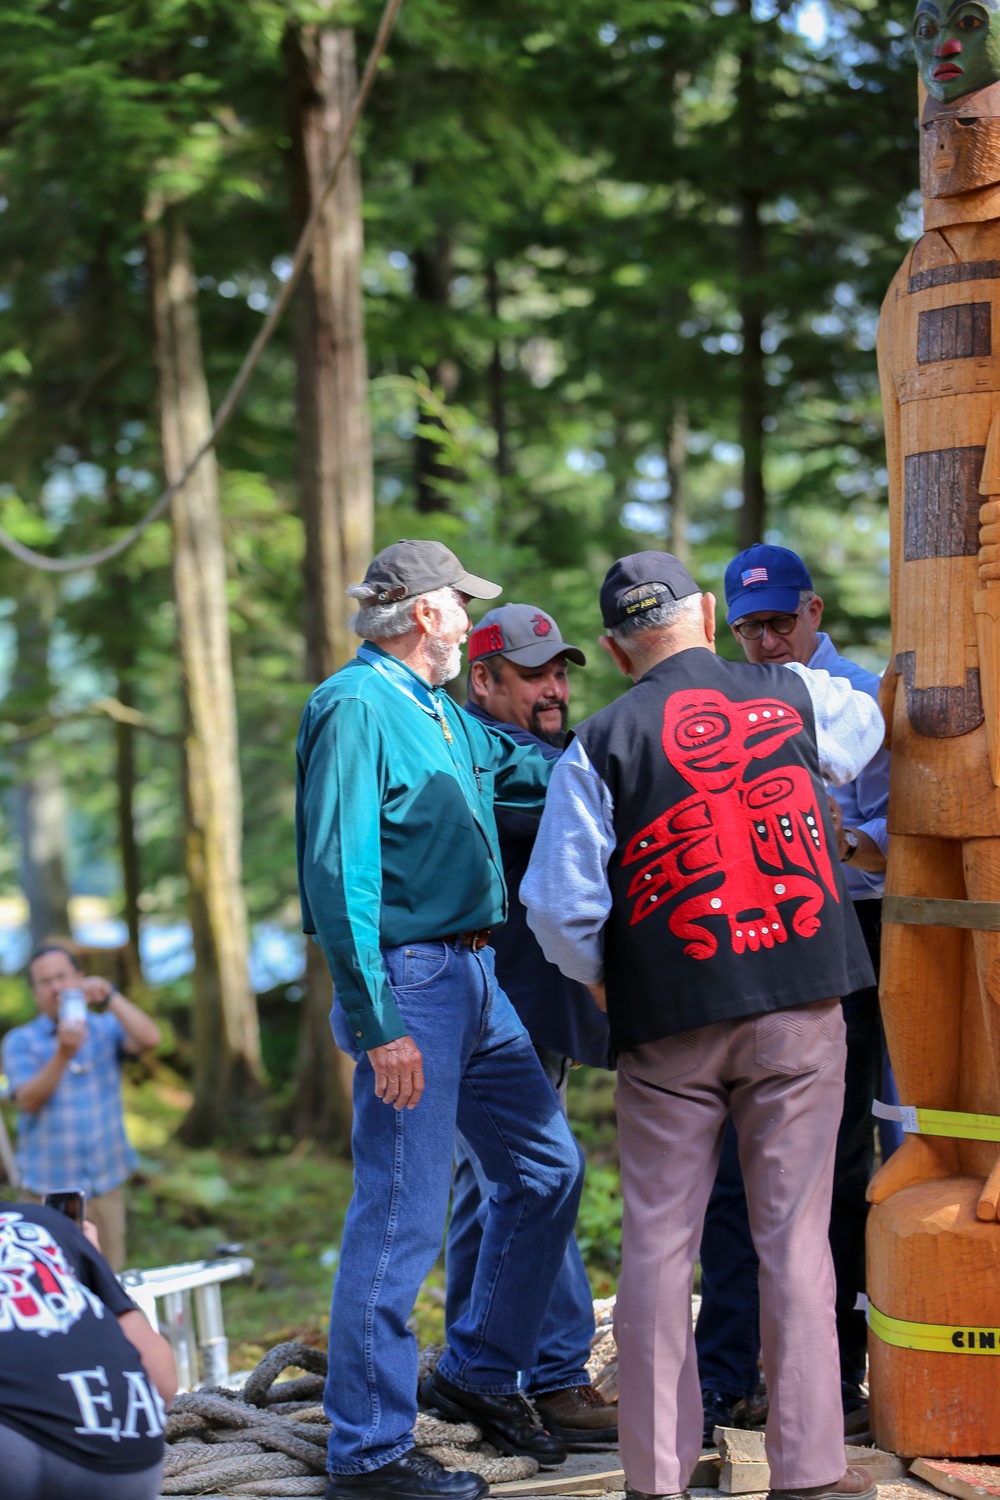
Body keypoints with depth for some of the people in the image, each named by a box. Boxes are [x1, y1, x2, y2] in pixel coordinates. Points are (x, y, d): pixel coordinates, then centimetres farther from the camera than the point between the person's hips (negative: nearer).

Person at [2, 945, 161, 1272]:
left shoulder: (106, 1028, 8)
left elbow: (149, 1039, -11)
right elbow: (28, 1101, -13)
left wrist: (110, 996, -19)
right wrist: (62, 1055, -28)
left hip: (106, 1185, 2)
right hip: (47, 1192, -2)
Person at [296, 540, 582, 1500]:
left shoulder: (441, 713, 15)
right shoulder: (356, 708, -14)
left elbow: (520, 767, 31)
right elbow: (337, 874, -20)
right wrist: (375, 1026, -23)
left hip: (472, 974, 10)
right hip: (408, 983, -10)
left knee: (547, 1166, 16)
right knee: (400, 1217, -7)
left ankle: (478, 1371, 29)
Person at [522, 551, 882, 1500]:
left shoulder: (599, 746, -3)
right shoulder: (794, 697, 4)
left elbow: (558, 906, -6)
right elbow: (865, 727, 28)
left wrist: (602, 980, 11)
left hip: (668, 1025, -1)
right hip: (801, 1007, 1)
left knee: (657, 1242, 6)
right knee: (794, 1238, 4)